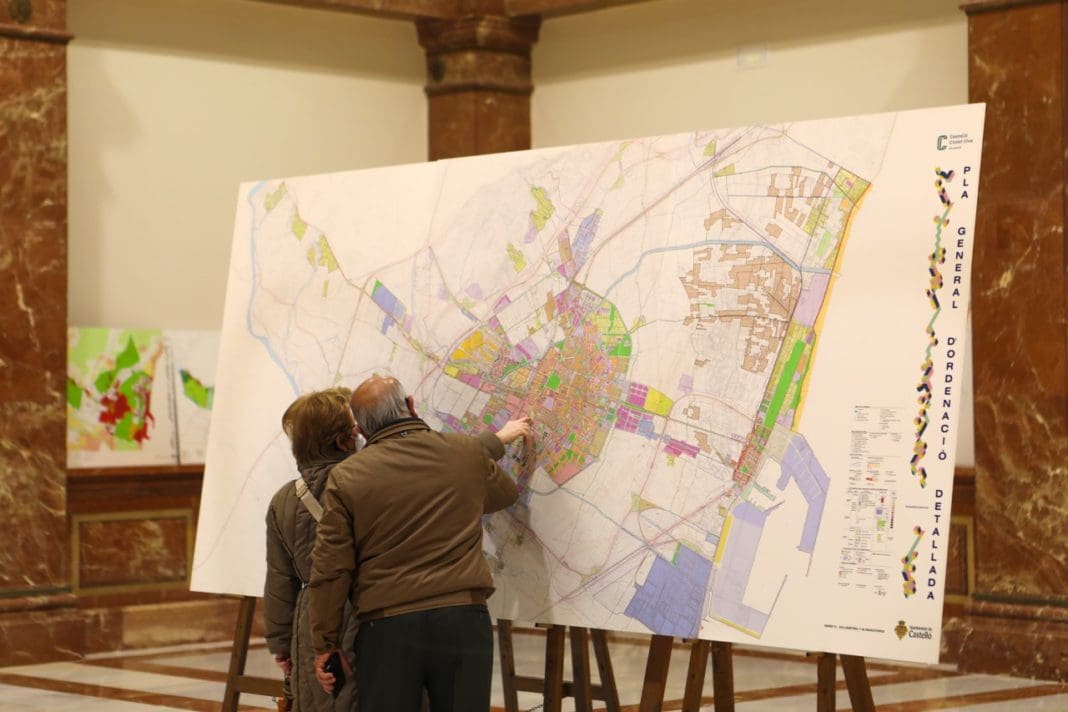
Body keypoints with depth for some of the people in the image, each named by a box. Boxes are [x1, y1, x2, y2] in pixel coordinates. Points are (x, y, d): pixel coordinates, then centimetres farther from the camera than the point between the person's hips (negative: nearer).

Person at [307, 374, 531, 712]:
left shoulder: (347, 478, -2)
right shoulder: (466, 452, 4)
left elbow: (330, 570, -4)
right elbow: (504, 492, 27)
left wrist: (325, 643, 6)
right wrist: (498, 441, 46)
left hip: (386, 628, -1)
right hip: (464, 620, 2)